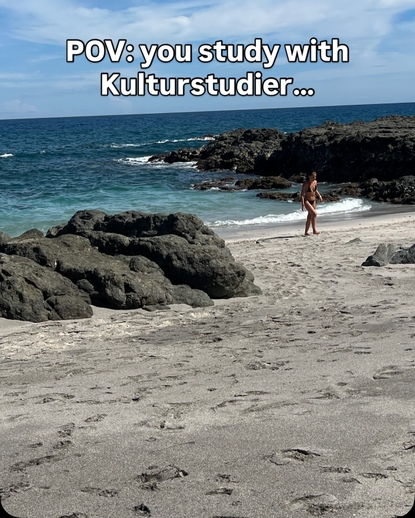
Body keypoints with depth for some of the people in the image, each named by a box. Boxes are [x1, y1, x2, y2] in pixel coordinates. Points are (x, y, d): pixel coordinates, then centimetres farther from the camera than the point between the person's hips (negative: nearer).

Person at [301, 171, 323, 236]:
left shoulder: (315, 182, 3)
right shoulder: (306, 184, -16)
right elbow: (302, 194, -16)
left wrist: (319, 195, 6)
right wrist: (303, 204, -22)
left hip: (313, 201, 7)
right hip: (307, 201, -7)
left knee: (310, 217, 9)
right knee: (314, 213, -24)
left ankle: (306, 232, 18)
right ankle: (314, 230, -19)